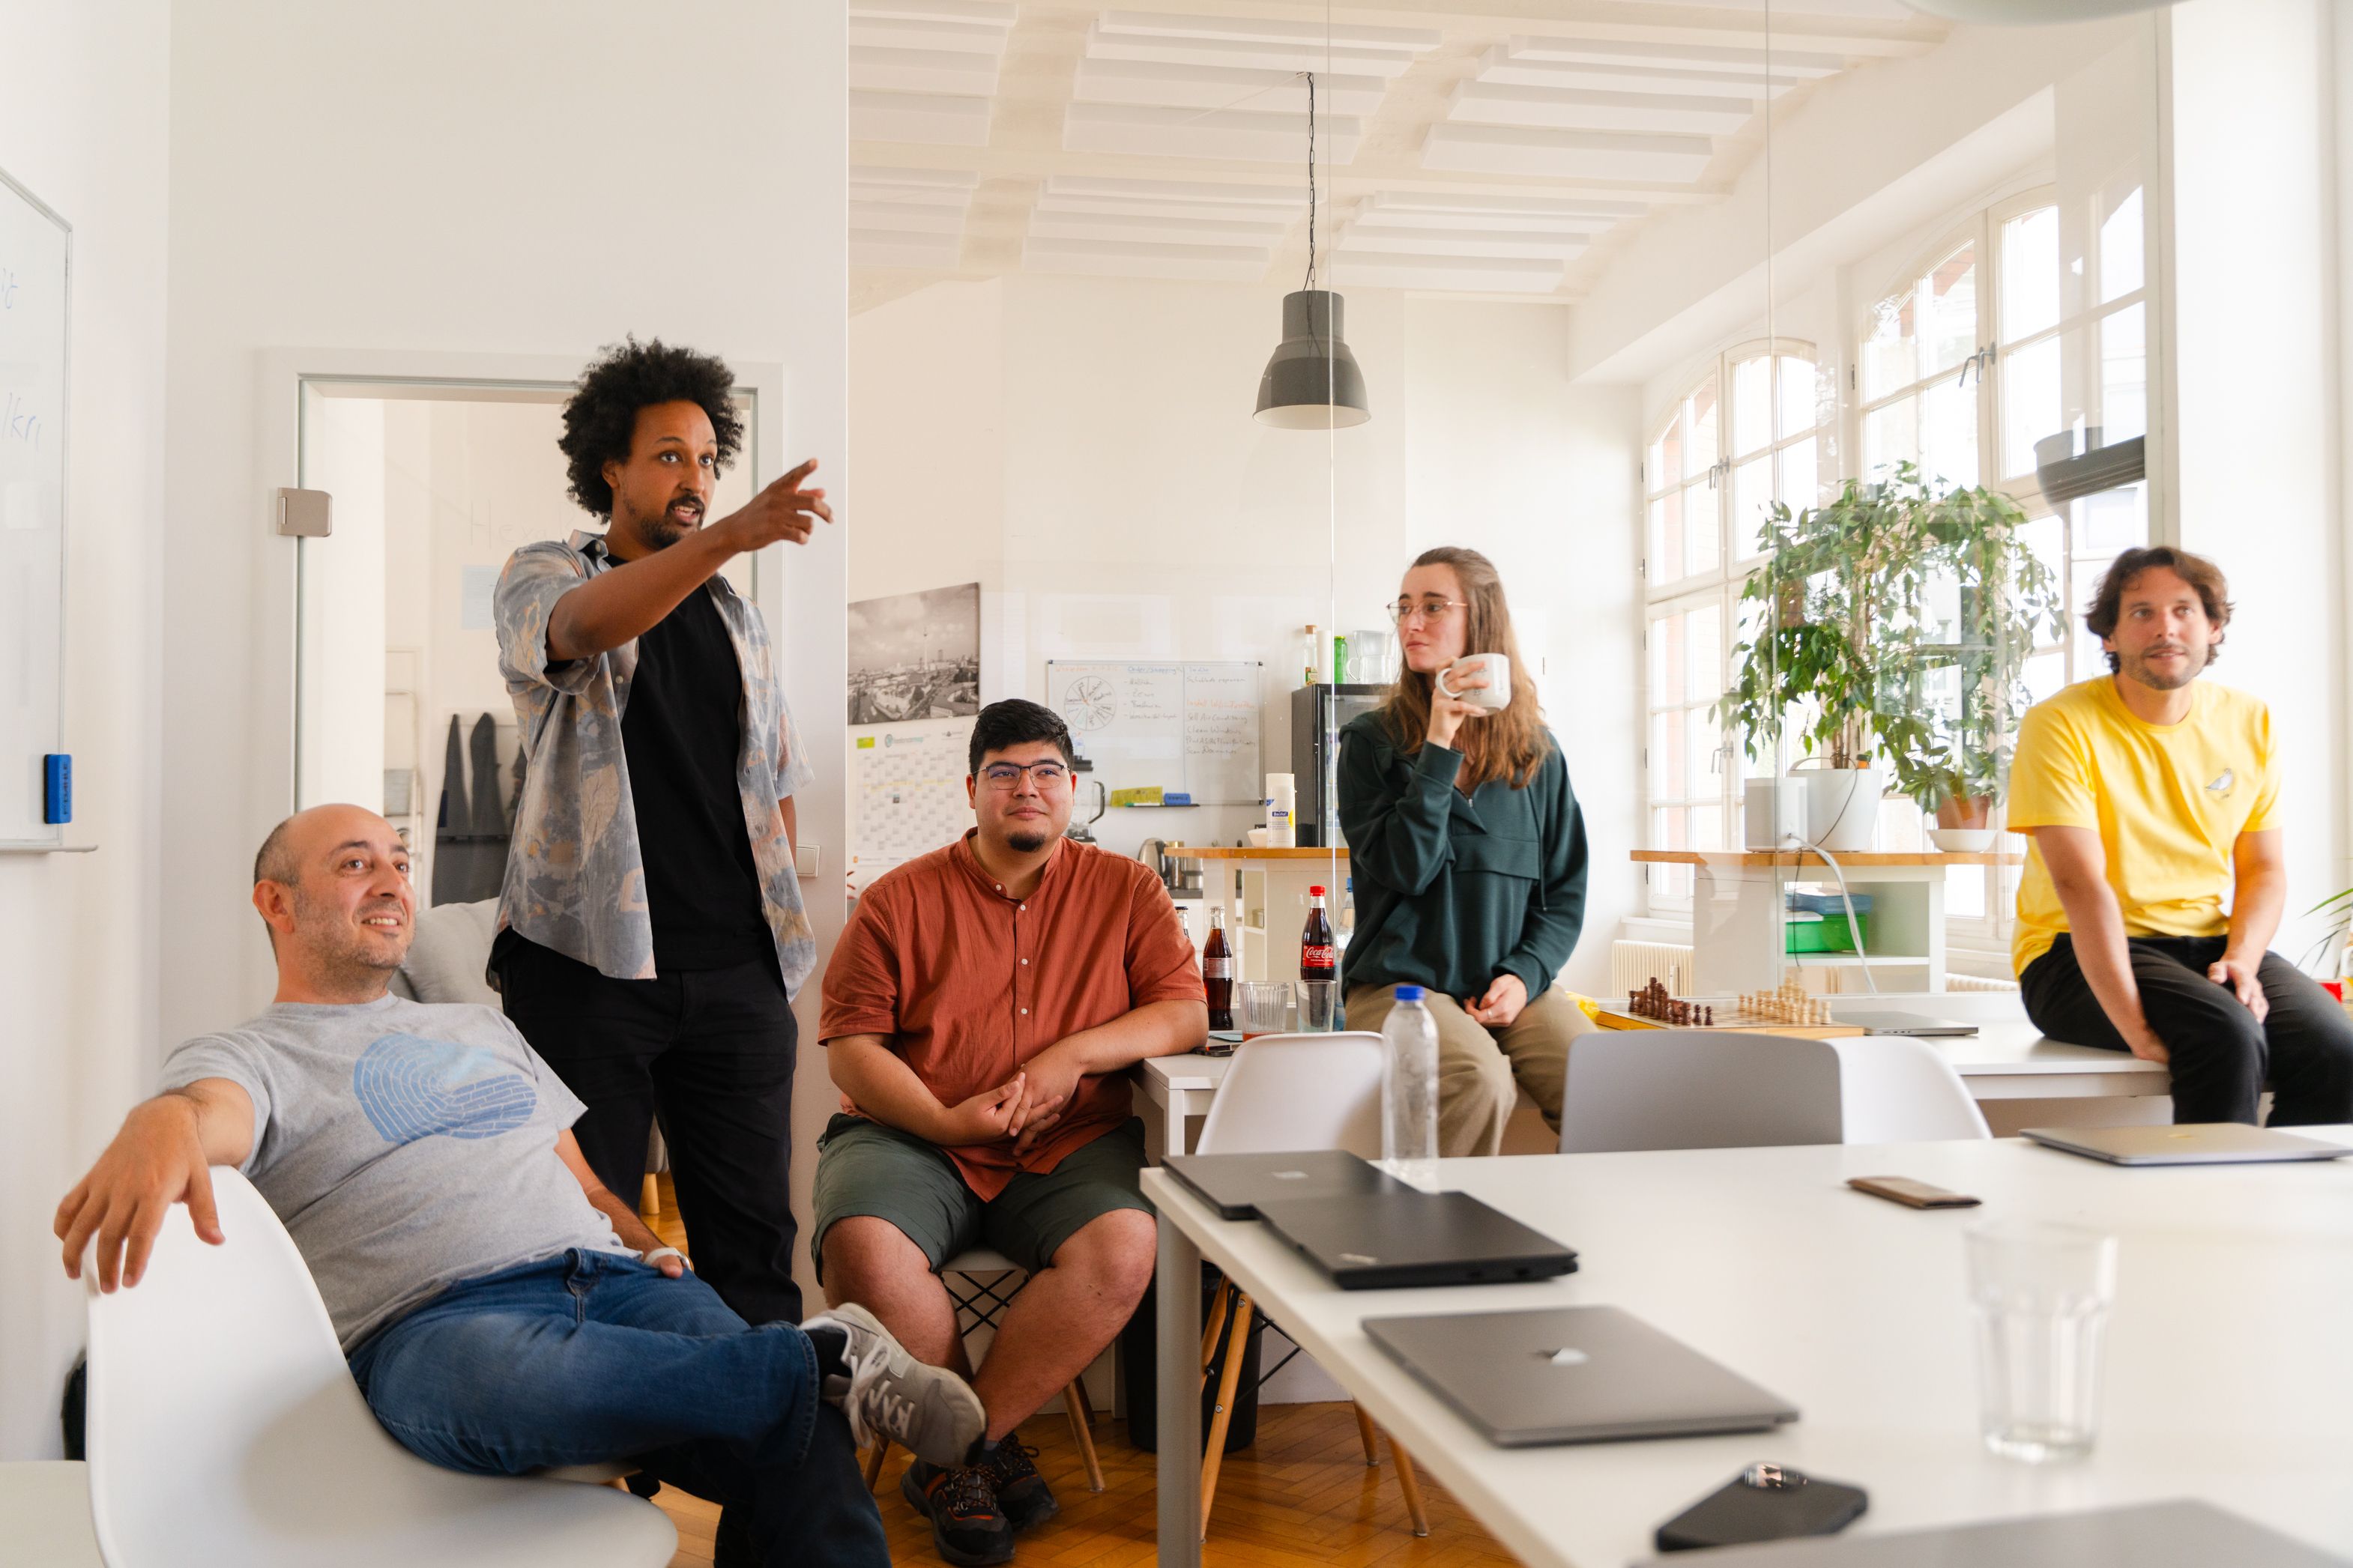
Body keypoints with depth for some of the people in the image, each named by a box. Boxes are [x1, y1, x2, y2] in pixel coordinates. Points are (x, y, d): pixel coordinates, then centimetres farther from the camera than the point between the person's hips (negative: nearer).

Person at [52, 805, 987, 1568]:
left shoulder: (482, 1029, 31)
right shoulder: (249, 1055, 14)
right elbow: (211, 1108, -12)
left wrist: (650, 1249, 9)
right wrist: (160, 1127, -38)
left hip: (610, 1278, 4)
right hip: (434, 1319, -4)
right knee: (502, 1380, -43)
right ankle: (820, 1362, -29)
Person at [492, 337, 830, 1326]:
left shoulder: (734, 618, 19)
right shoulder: (543, 576, 6)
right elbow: (582, 628, -20)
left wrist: (775, 926, 11)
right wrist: (726, 538, -35)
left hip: (737, 969, 4)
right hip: (588, 960, -3)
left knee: (754, 1239, 3)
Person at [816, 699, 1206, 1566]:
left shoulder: (1125, 889, 10)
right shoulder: (899, 901, 6)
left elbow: (1187, 1012, 2)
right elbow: (850, 1046, 1)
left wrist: (1073, 1054, -13)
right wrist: (946, 1120, -14)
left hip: (1070, 1146, 1)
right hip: (913, 1138, 0)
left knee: (1124, 1248, -30)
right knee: (863, 1247, -31)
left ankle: (955, 1452, -12)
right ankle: (987, 1444, -8)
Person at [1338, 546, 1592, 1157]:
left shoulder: (1536, 749, 12)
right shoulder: (1372, 739, 3)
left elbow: (1566, 891, 12)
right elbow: (1404, 870, -10)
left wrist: (1525, 974, -5)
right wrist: (1440, 746, -12)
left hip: (1512, 987, 3)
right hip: (1400, 984, -3)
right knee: (1480, 1082, -33)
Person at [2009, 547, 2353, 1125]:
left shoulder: (2249, 723, 8)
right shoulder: (2060, 725, -9)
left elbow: (2264, 869, 10)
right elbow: (2081, 885, -18)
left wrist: (2241, 960, -12)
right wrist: (2137, 1028, -26)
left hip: (2209, 943, 5)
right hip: (2084, 956, -5)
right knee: (2228, 1035, -30)